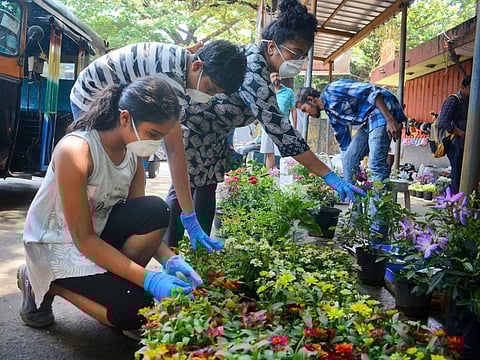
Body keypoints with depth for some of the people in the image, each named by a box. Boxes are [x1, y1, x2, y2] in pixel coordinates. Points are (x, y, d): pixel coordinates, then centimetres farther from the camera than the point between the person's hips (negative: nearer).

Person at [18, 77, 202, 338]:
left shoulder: (133, 151, -6)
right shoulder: (75, 150, -28)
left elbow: (141, 222, -3)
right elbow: (83, 238, -26)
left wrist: (170, 260, -20)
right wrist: (148, 278, -31)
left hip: (100, 231, 6)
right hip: (56, 245, -6)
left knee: (156, 210, -22)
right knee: (135, 309, -19)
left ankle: (116, 281, -1)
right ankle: (44, 285, 2)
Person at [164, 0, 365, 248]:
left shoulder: (255, 56, -5)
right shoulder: (252, 71, -35)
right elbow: (278, 127, -40)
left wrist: (229, 149, 9)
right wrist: (329, 176, -41)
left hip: (213, 132, 9)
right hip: (187, 122, -9)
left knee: (208, 188, 6)